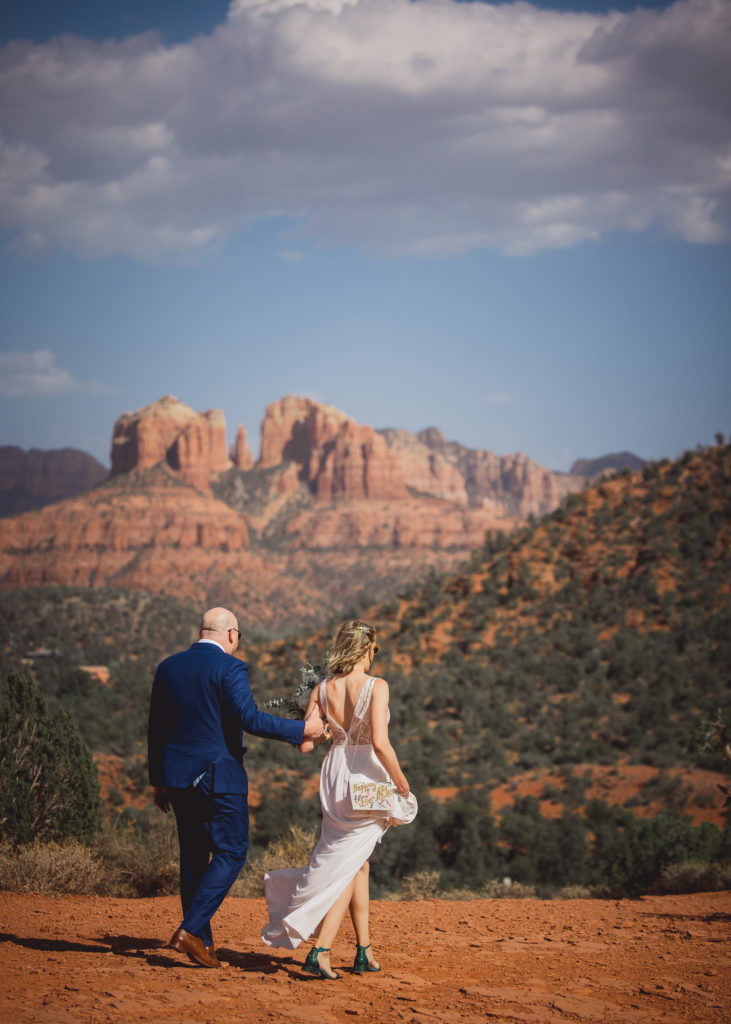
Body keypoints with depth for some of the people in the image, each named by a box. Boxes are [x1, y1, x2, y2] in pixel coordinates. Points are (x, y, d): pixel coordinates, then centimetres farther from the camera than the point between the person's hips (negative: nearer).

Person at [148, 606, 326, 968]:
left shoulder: (167, 667, 9)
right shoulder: (229, 668, -11)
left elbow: (156, 728, 12)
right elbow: (249, 718, -20)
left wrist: (157, 780, 18)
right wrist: (302, 730, -12)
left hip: (177, 776, 7)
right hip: (218, 776, -6)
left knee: (193, 856, 13)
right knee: (231, 853, 2)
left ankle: (203, 942, 14)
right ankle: (191, 930, -10)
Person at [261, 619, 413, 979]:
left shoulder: (322, 690, 0)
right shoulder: (376, 686, -14)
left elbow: (304, 744, -1)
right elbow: (380, 743, -23)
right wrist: (402, 785, -11)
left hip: (335, 778, 5)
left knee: (359, 863, 19)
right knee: (346, 867, 3)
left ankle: (364, 950, 22)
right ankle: (320, 951, -7)